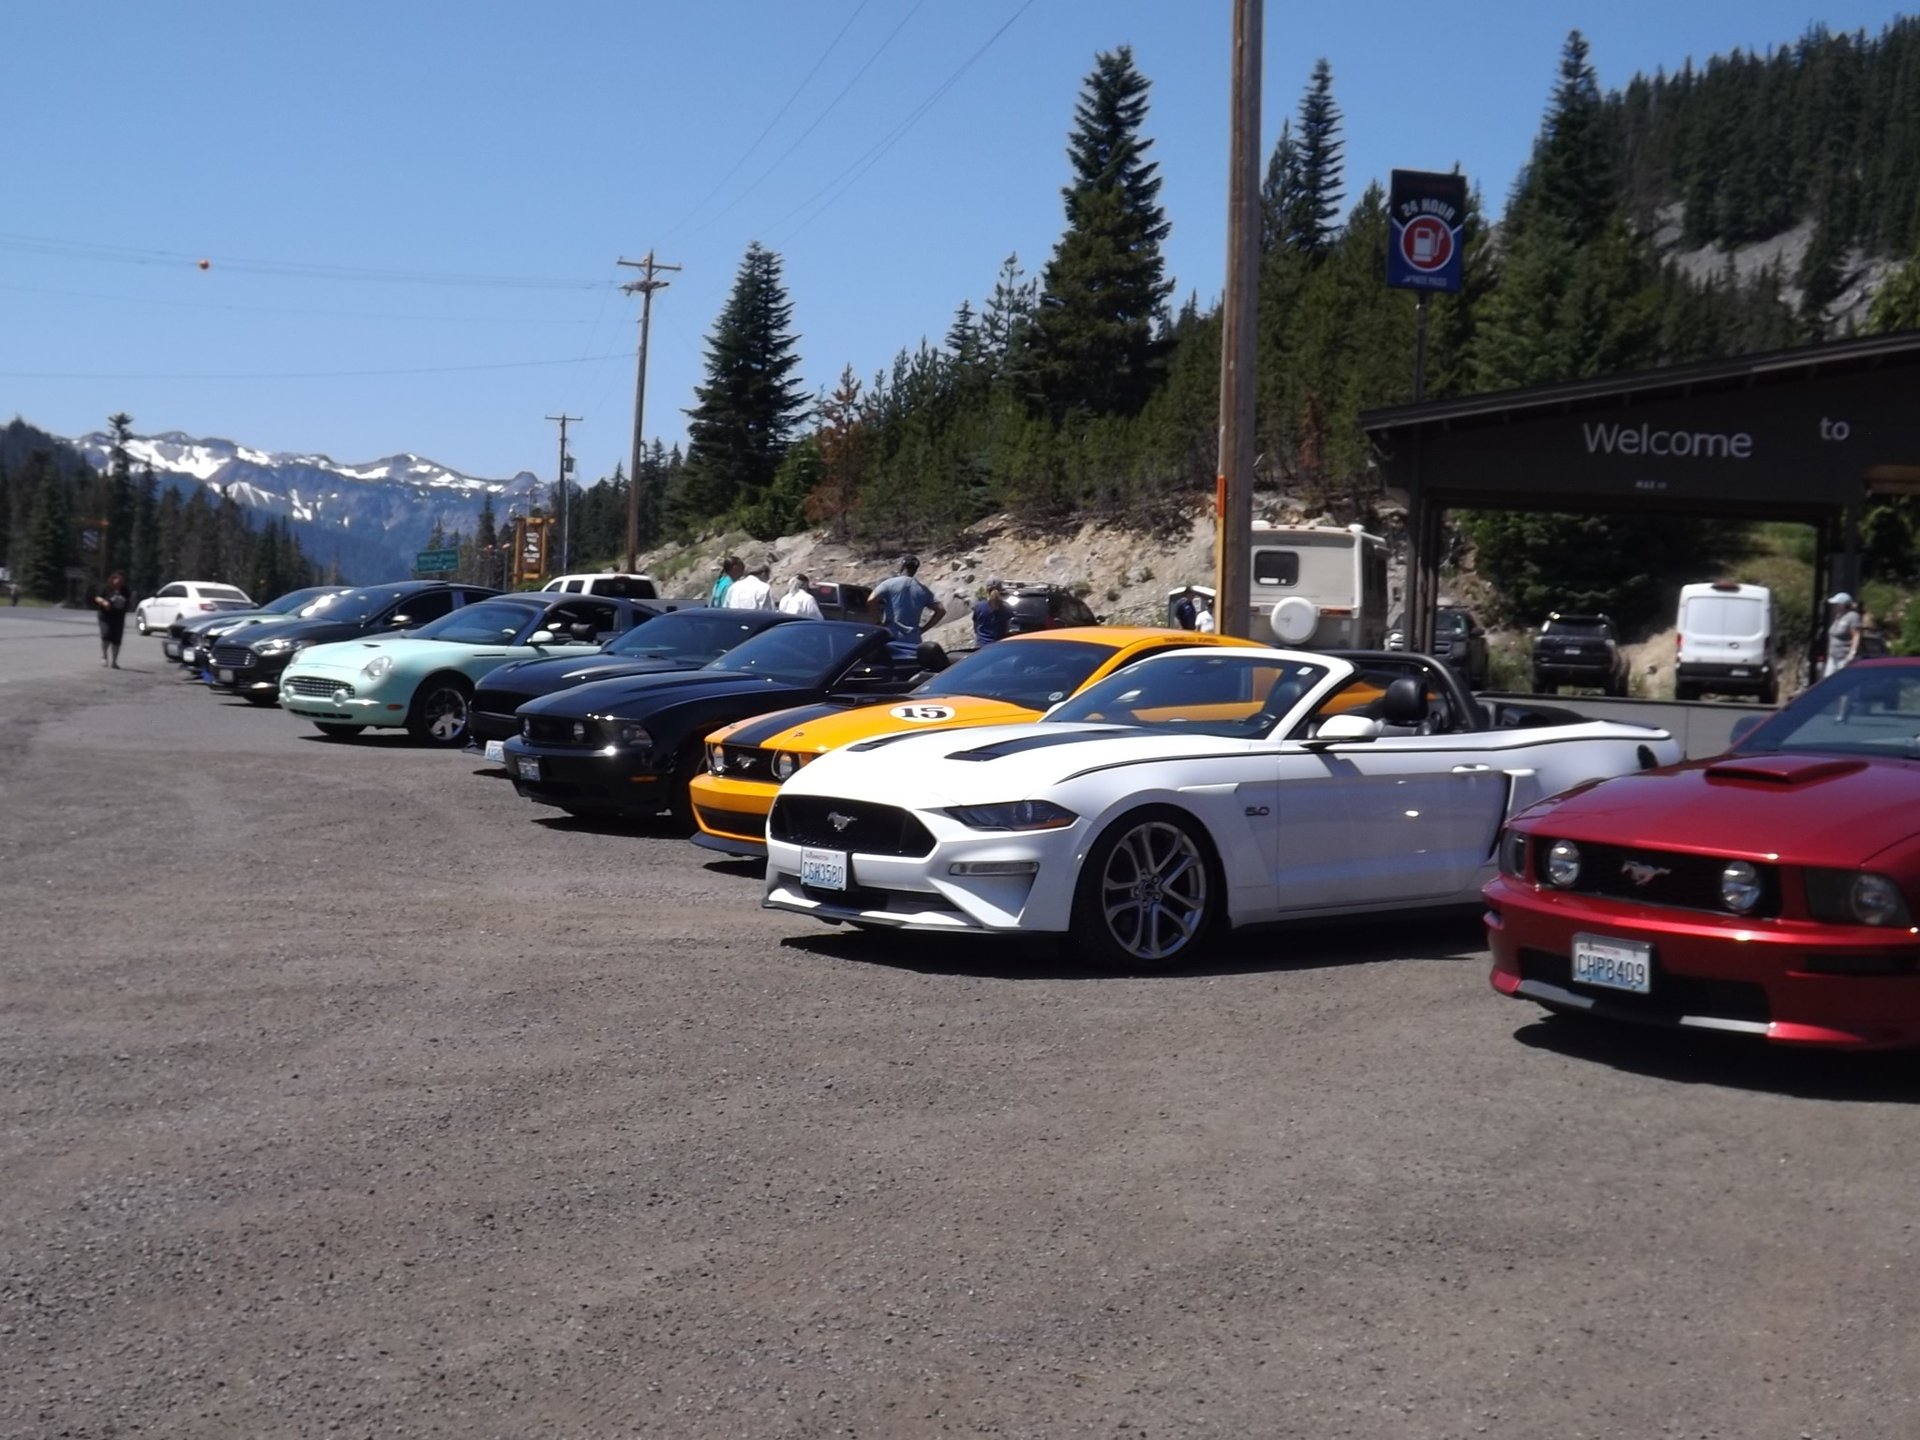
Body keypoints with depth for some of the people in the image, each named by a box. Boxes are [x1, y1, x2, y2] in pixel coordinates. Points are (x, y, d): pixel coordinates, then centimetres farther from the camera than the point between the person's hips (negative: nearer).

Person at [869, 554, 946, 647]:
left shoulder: (889, 583, 0)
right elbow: (941, 610, 10)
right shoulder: (922, 590, 11)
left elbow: (871, 601, -14)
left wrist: (881, 620, -2)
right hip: (913, 642, 3)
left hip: (891, 640, -3)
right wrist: (923, 628, 10)